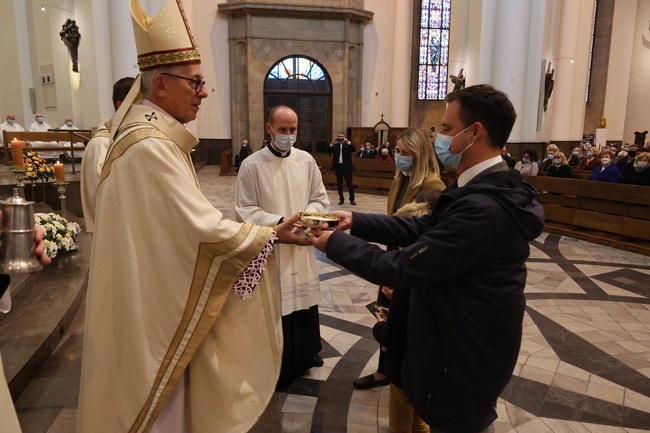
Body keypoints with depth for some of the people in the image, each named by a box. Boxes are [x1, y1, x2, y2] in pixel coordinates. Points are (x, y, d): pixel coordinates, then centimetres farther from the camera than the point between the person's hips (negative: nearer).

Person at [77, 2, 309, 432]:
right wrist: (273, 234, -14)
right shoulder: (151, 145, -25)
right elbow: (204, 227, -26)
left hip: (159, 290, 9)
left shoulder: (150, 134, 7)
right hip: (154, 303, -9)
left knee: (169, 396, 25)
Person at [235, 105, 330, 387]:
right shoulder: (252, 165, -8)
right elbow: (245, 210, -8)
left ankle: (306, 353, 38)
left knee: (304, 300, 15)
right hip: (269, 250, -4)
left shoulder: (306, 160, 3)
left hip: (302, 247, 4)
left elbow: (320, 199, 8)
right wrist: (279, 223, -20)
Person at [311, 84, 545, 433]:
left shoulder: (482, 207, -33)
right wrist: (356, 221, -2)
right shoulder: (491, 190, 1)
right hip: (474, 341, 9)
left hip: (466, 355, -9)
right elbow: (422, 228, 4)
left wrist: (335, 243, -16)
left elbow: (401, 269, -29)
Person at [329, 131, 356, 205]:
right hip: (338, 166, 2)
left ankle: (352, 199, 6)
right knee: (339, 184, 7)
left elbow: (354, 149, -13)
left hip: (346, 166, -2)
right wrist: (332, 143, -20)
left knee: (349, 184, 0)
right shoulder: (335, 145, 7)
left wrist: (348, 142, -23)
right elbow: (329, 151, -7)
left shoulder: (348, 144, 3)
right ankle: (341, 199, 16)